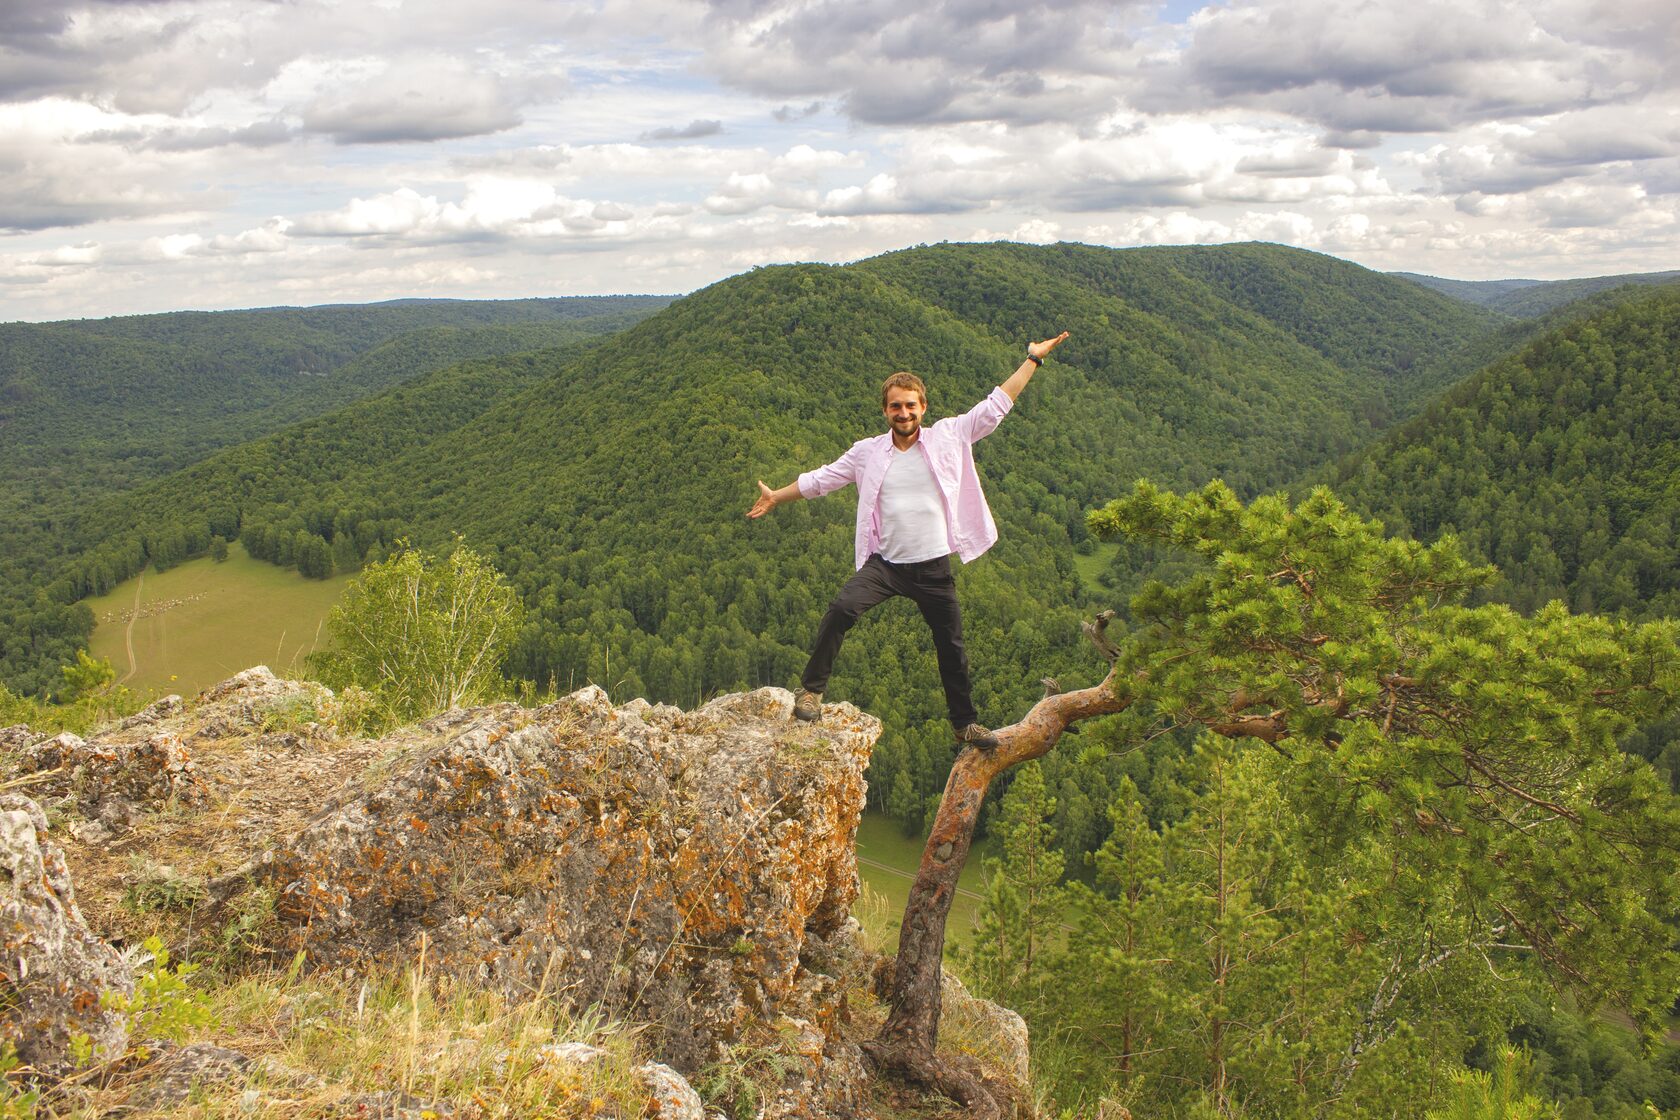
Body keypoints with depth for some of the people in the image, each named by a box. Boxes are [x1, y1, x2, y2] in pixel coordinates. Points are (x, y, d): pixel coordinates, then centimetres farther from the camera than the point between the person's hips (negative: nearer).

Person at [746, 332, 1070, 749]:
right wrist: (777, 496, 19)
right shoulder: (867, 452, 2)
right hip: (884, 564, 0)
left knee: (952, 647, 10)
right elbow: (821, 479, 14)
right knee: (841, 609, -26)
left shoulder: (948, 437, -1)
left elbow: (995, 406, 3)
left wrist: (1033, 359, 3)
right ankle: (811, 690, -12)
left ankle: (966, 723, 28)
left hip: (934, 568, 1)